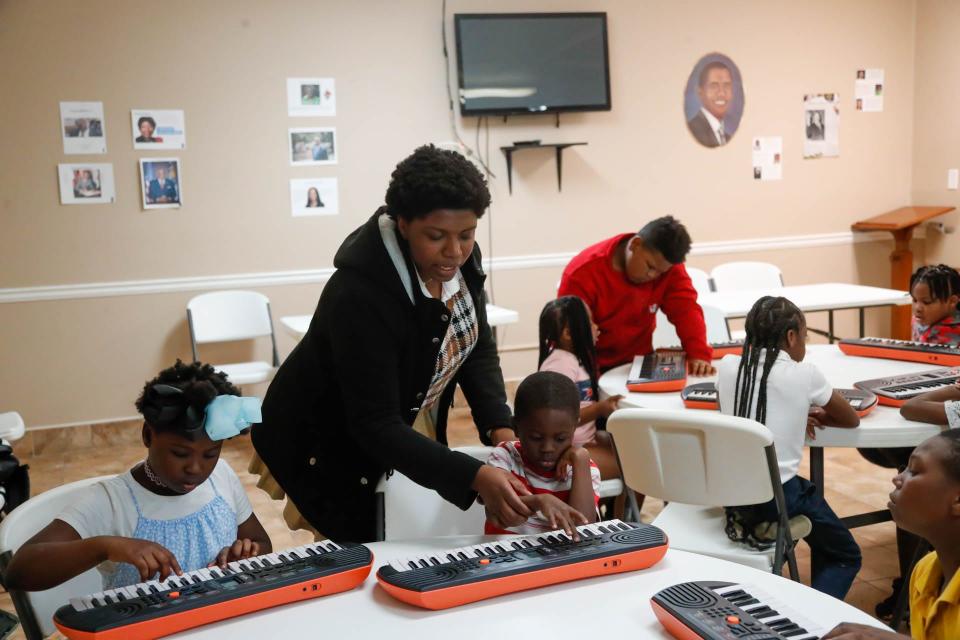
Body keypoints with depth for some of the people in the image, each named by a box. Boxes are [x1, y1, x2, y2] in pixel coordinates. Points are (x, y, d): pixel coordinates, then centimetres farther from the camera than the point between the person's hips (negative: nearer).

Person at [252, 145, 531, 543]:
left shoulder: (458, 259, -13)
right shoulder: (360, 293, -35)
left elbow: (478, 349, -2)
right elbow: (375, 426, -35)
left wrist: (500, 428, -17)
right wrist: (475, 477, -43)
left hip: (408, 432, 7)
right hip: (326, 449, -7)